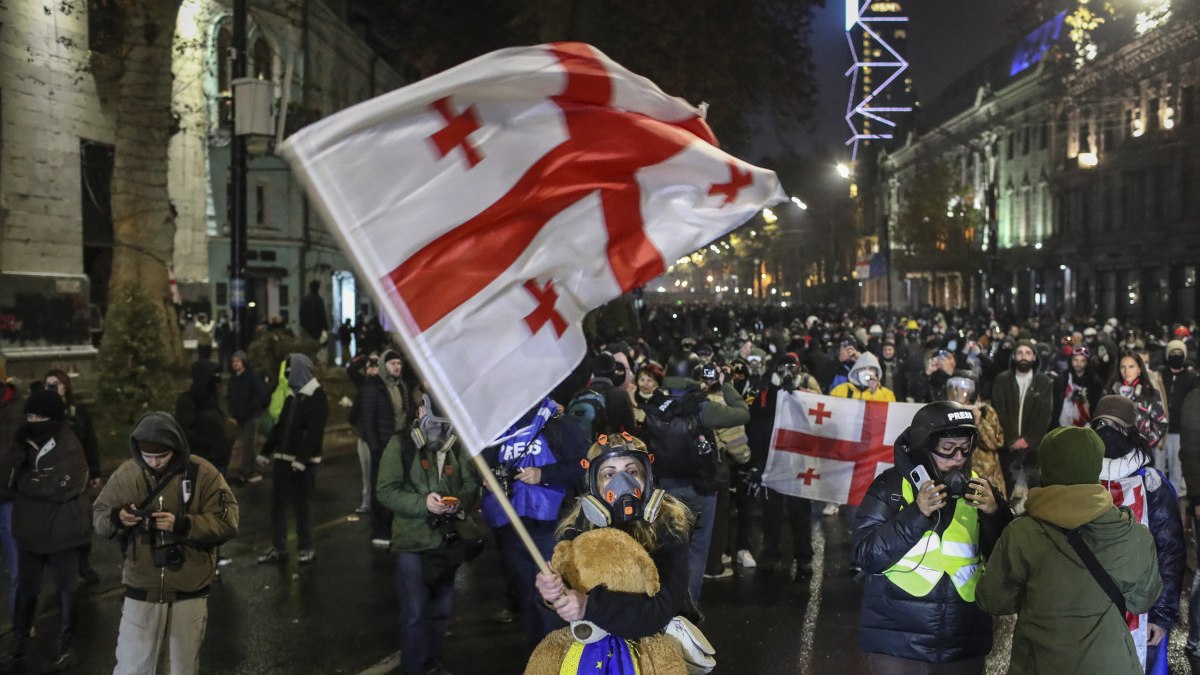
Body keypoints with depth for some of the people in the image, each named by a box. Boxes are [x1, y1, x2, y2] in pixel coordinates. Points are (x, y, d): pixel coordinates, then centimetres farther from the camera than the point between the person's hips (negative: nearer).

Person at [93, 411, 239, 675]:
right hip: (141, 592, 1)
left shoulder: (203, 474, -9)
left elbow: (227, 523, -12)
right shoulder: (126, 473, -3)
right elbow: (98, 516, 5)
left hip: (189, 594, -1)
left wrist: (182, 525, -25)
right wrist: (116, 518, -18)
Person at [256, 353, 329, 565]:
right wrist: (266, 451, 15)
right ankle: (278, 547, 15)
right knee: (278, 503, 7)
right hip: (284, 458, 7)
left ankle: (307, 547, 12)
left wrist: (301, 458, -25)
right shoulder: (292, 394, 14)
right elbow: (281, 426, 18)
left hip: (304, 462, -7)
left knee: (302, 503, 0)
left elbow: (314, 432, -19)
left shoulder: (316, 396, -10)